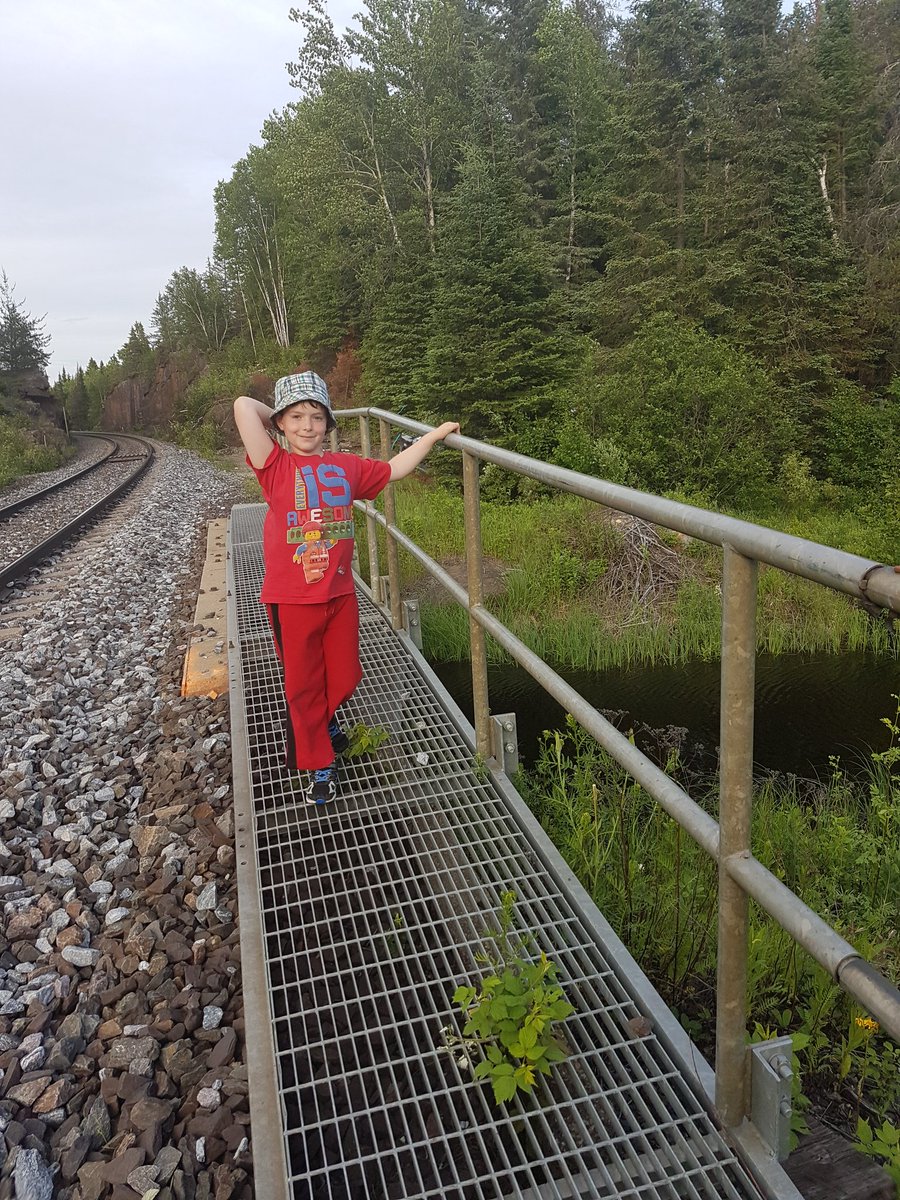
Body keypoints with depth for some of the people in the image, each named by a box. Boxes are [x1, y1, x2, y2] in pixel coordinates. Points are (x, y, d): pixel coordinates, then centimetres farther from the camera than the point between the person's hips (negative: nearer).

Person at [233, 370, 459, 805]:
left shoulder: (347, 467, 4)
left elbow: (393, 469, 19)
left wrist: (433, 435, 18)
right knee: (302, 684, 11)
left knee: (344, 676, 19)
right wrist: (278, 419, -1)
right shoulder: (275, 467, -8)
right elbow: (243, 406, -19)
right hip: (292, 600, -4)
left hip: (340, 594, 4)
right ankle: (320, 762, 28)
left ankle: (324, 718, 51)